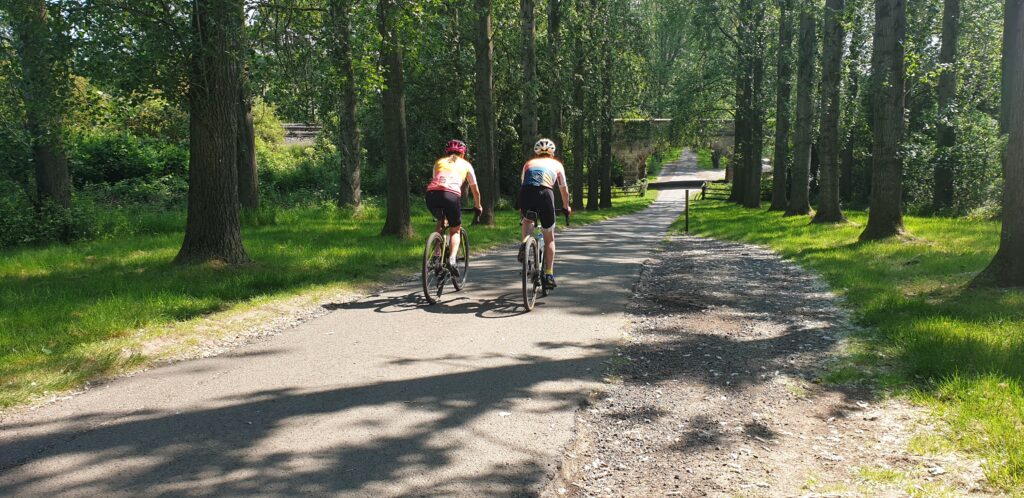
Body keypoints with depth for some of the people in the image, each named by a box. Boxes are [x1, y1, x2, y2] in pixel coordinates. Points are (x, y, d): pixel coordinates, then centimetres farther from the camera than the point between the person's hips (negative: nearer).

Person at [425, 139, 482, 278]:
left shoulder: (439, 162, 32)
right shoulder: (466, 165, 27)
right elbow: (475, 189, 34)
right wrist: (478, 207, 50)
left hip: (432, 194, 2)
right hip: (451, 195, -2)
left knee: (440, 222, 31)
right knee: (455, 230, 17)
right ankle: (452, 259, -7)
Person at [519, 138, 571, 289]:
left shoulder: (528, 163, 31)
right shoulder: (556, 164, 27)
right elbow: (564, 189, 33)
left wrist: (521, 207, 50)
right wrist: (567, 207, 49)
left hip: (526, 193, 2)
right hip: (545, 194, -1)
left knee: (527, 220, 35)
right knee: (549, 238, 15)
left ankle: (524, 247, 9)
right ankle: (549, 275, 9)